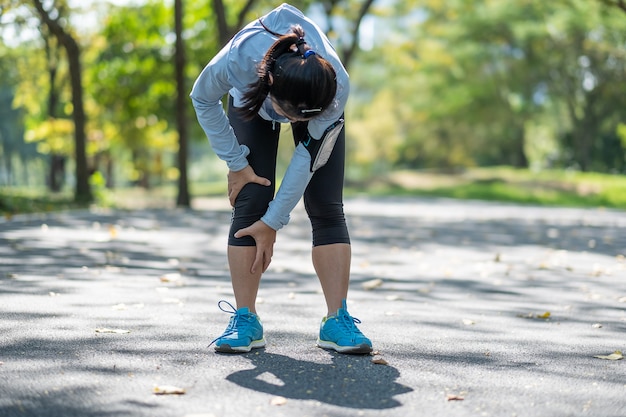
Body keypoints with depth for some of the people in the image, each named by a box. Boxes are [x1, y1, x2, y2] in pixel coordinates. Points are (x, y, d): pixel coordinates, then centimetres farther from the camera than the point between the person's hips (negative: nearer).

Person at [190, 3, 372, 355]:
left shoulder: (338, 87, -41)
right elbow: (203, 99, -19)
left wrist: (273, 222, -24)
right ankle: (245, 319, -7)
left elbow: (309, 157, -29)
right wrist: (237, 164, -18)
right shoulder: (240, 58, -43)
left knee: (327, 209, -12)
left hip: (318, 101, 0)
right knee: (250, 204, -12)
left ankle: (337, 320, -9)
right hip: (251, 100, 0)